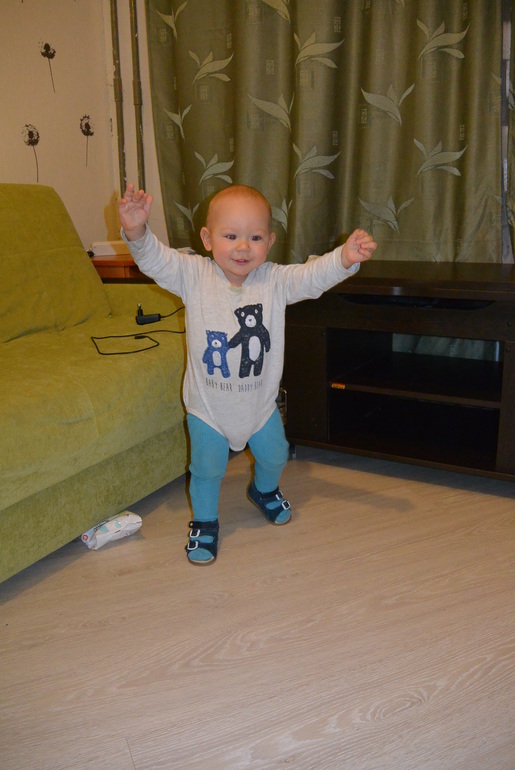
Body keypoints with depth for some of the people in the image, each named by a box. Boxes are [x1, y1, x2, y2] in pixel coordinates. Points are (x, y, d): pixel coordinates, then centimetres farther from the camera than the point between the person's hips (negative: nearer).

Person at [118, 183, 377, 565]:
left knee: (274, 456, 23)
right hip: (208, 405, -2)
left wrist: (345, 257, -39)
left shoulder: (276, 281, -11)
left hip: (260, 401, 3)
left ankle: (264, 490, 57)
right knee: (207, 468, 12)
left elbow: (314, 275, -19)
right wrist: (137, 231, -46)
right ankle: (205, 521, 39)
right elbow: (155, 259, -25)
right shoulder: (193, 275, -15)